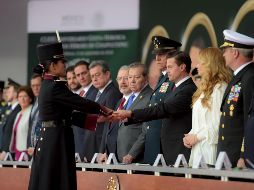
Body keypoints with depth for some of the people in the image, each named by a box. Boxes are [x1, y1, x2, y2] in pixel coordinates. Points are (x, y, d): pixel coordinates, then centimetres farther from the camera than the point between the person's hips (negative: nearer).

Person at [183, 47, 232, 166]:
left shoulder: (219, 88, -12)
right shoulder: (205, 88, 19)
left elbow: (218, 123, -17)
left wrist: (196, 137, -11)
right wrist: (190, 135, 6)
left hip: (210, 146, -9)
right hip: (198, 148, 9)